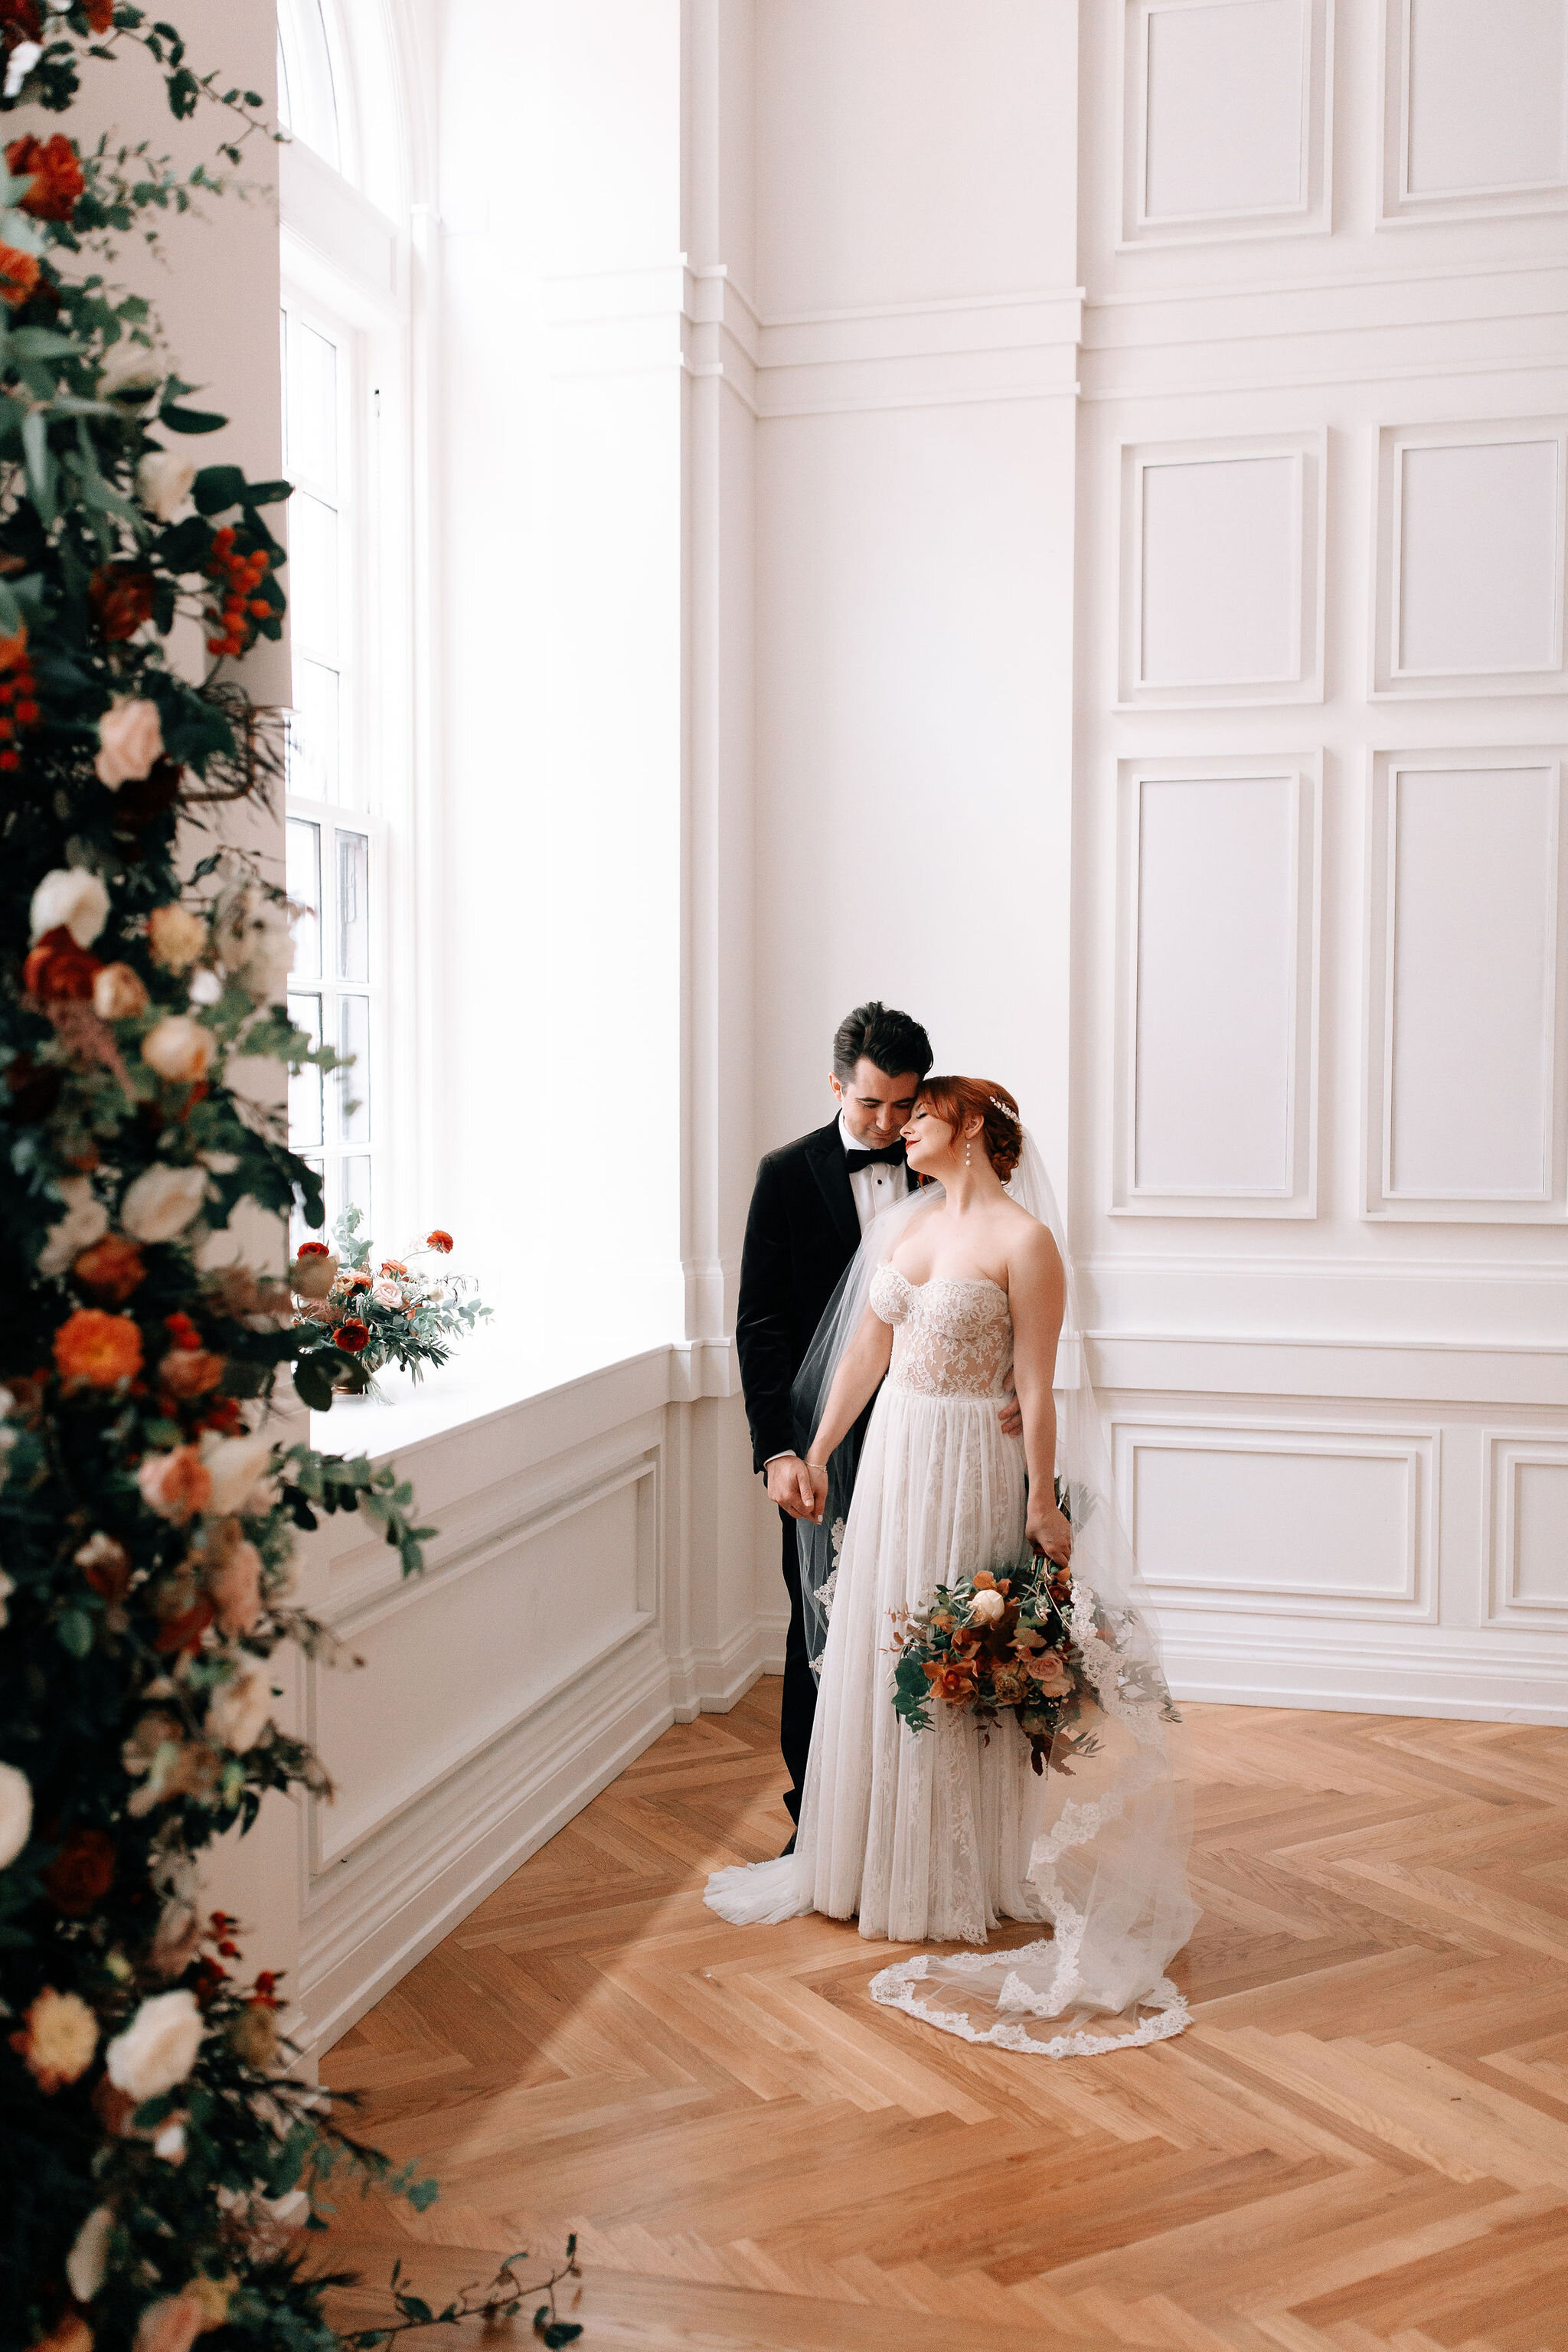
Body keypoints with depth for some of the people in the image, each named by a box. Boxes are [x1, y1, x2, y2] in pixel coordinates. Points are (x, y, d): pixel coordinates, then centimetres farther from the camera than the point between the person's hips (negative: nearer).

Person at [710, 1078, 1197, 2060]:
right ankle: (876, 1857, 29)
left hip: (971, 1465, -6)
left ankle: (968, 1874, 19)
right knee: (875, 1654, 13)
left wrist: (1044, 1504, -13)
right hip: (891, 1453, 7)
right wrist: (816, 1451, 15)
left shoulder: (1025, 1241, -12)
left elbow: (1038, 1386, -12)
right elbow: (862, 1351, 13)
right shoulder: (905, 1224, 8)